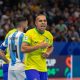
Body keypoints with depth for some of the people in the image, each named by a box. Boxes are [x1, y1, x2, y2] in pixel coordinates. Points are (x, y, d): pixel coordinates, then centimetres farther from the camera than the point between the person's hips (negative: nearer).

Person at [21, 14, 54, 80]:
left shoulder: (49, 35, 6)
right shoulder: (30, 33, -12)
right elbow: (23, 49, -21)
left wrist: (48, 53, 2)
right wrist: (39, 46, -23)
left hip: (43, 68, 6)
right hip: (31, 67, -6)